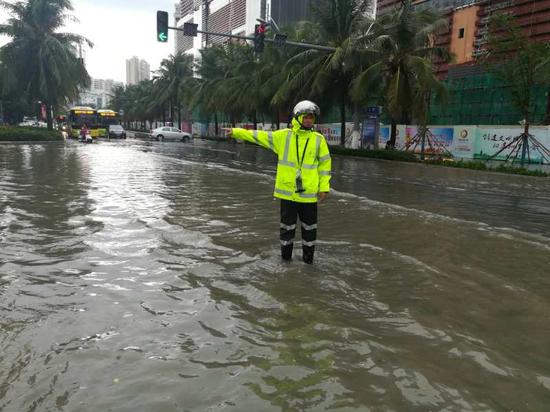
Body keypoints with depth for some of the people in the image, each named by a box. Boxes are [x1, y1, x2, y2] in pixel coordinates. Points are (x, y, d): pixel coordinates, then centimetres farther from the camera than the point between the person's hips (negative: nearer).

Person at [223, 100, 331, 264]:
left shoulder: (318, 139, 0)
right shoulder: (283, 136, 0)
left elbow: (325, 163, 3)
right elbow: (258, 136, 3)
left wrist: (324, 187, -1)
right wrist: (236, 132, 1)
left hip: (309, 192, 0)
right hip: (287, 191, 0)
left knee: (309, 226, 11)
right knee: (287, 225, 12)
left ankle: (308, 256, 27)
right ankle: (286, 255, 29)